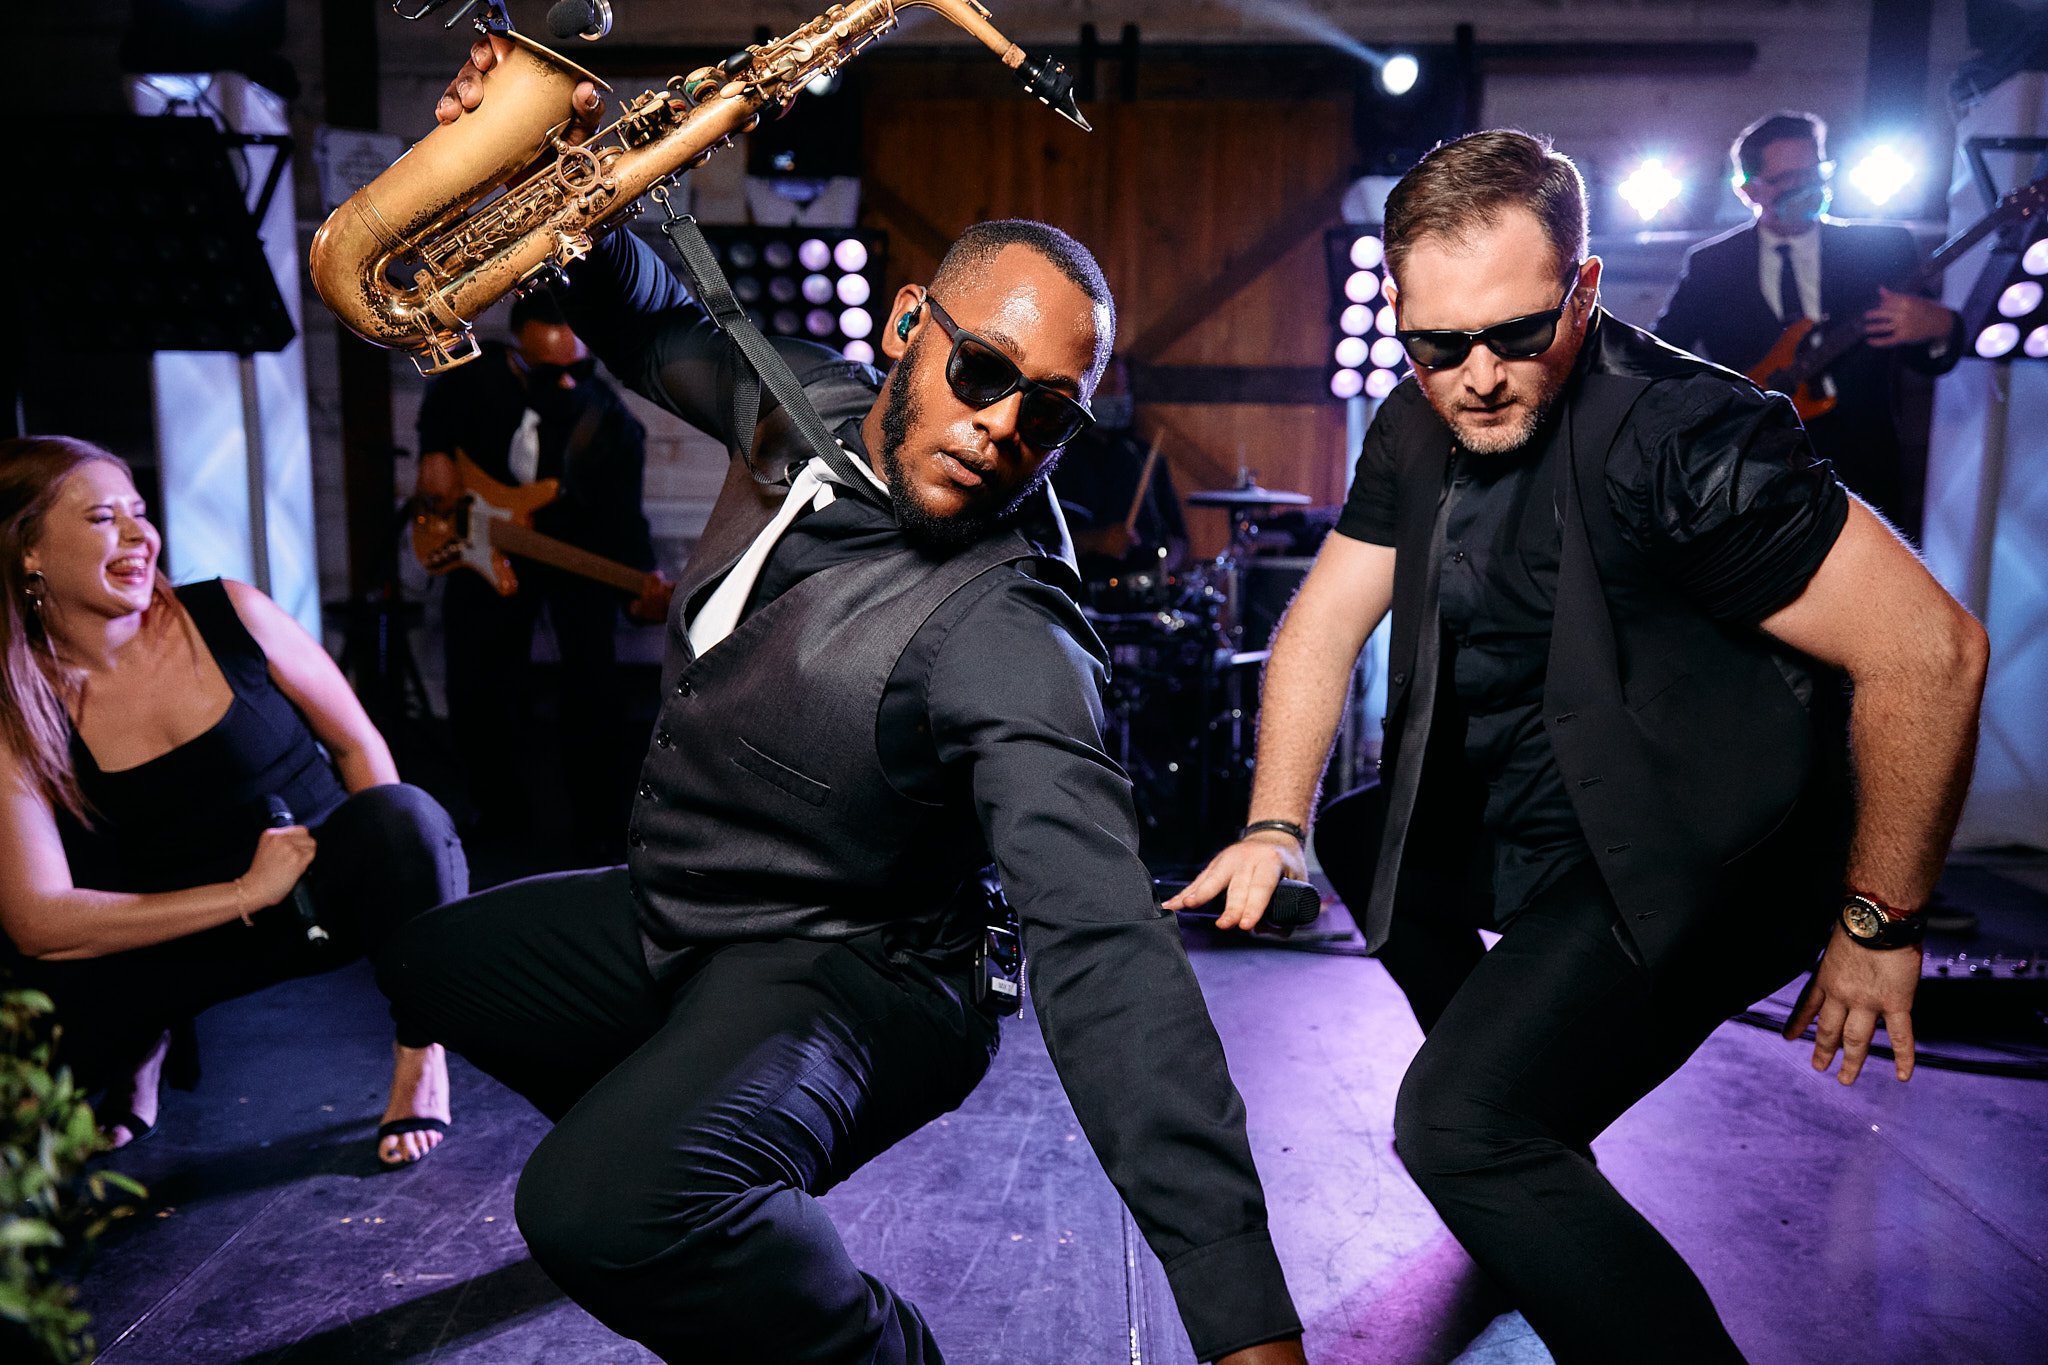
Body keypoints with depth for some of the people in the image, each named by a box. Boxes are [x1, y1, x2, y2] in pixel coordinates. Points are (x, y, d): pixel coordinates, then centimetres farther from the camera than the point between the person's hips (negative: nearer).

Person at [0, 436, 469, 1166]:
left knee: (403, 817, -34)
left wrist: (389, 856, -16)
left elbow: (360, 746, -1)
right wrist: (246, 893, -25)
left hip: (331, 892, 0)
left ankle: (421, 1051, -8)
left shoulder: (229, 614, -8)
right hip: (195, 932, 1)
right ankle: (141, 1051, 12)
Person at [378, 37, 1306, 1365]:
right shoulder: (811, 400, -7)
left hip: (841, 970, -8)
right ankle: (657, 1124, 35)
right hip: (669, 915, 8)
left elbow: (1106, 956, -39)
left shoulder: (1004, 639, -31)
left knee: (606, 1207, -36)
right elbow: (660, 331, 14)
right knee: (419, 942, 27)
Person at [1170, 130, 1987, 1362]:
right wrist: (1274, 828, -6)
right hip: (1512, 821, 9)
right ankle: (1519, 1101, 36)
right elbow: (1325, 621, 4)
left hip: (1691, 869, -8)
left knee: (1456, 1125, -24)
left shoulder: (1682, 434, -25)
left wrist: (1877, 927, -17)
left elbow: (1931, 651, -25)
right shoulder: (1420, 428, -1)